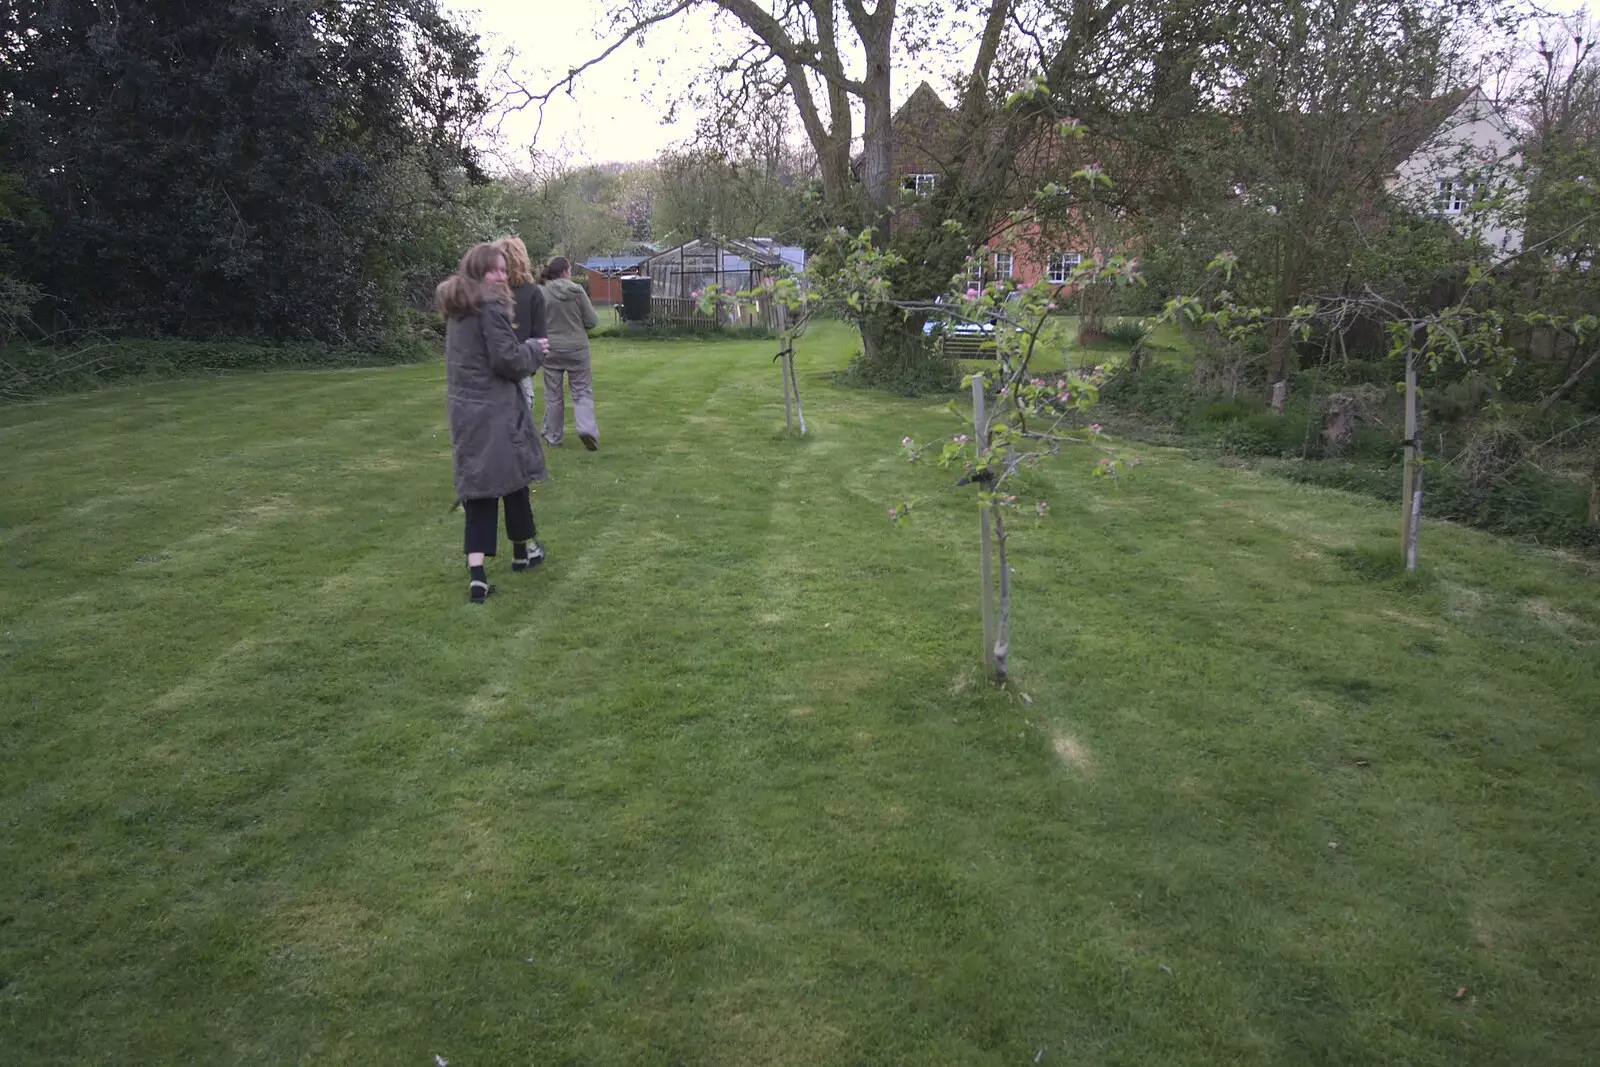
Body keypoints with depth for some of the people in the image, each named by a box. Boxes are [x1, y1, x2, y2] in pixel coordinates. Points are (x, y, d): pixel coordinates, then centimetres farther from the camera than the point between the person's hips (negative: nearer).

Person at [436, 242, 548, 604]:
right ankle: (523, 550, 29)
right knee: (513, 477, 12)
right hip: (496, 409, -7)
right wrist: (533, 350, 0)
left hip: (464, 408, 7)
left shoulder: (455, 309, 14)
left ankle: (476, 573, -4)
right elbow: (507, 360, -18)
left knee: (478, 485, 5)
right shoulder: (491, 306, -14)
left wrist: (524, 351, 19)